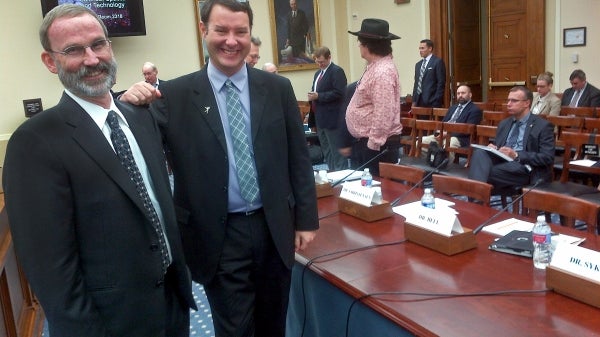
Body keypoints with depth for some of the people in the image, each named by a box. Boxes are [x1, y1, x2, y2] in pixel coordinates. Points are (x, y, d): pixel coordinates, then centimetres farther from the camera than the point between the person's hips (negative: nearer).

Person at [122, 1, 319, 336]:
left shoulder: (278, 88, 2)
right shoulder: (175, 94, -5)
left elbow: (298, 158, 4)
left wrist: (306, 219, 3)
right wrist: (134, 107, -22)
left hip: (275, 228, 3)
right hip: (219, 236, -2)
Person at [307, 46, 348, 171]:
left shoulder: (337, 71, -11)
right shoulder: (318, 73, 17)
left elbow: (339, 93, -21)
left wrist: (318, 96, -21)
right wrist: (312, 96, 3)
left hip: (331, 118, -9)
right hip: (320, 117, 9)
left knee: (336, 148, -3)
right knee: (325, 148, 15)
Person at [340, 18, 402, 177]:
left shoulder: (382, 72, -21)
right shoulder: (375, 67, 13)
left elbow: (384, 114, -26)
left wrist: (373, 145, -22)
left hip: (377, 145, -10)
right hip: (364, 142, 10)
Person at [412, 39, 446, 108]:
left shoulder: (438, 62, -3)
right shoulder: (418, 64, 18)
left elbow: (441, 83, -8)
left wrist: (437, 102, -13)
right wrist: (414, 101, 10)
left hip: (432, 102, -6)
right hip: (419, 102, 6)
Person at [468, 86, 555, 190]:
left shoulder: (543, 126, 2)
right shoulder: (504, 123, 22)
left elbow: (548, 158, -7)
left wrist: (517, 155, -16)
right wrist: (492, 149, -2)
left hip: (523, 169, -5)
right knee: (480, 152, -27)